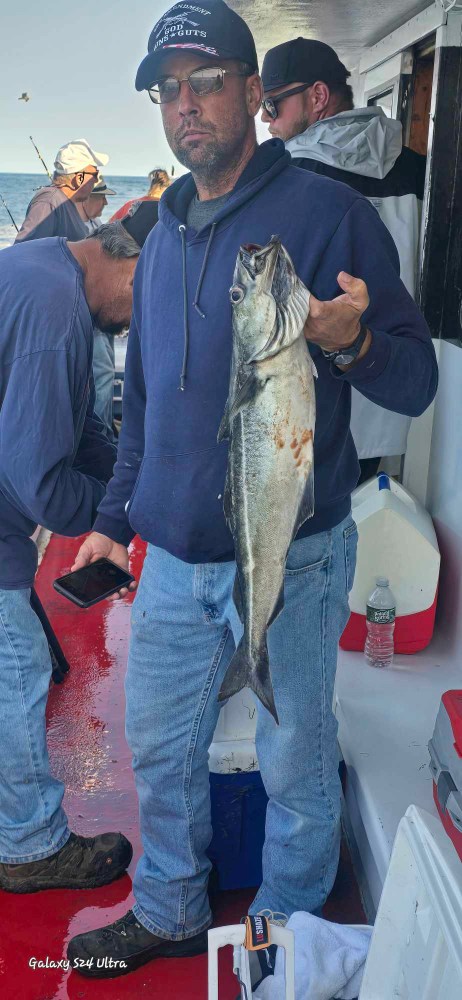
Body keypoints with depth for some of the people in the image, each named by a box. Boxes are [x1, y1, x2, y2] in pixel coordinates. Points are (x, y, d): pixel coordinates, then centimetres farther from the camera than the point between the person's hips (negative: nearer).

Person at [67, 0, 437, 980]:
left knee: (295, 765, 12)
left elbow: (416, 382, -11)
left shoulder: (328, 212, -9)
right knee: (160, 749, 18)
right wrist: (114, 518, 17)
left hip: (289, 558, -6)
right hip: (172, 557, 6)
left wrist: (353, 341, -32)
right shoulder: (164, 236, 11)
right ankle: (169, 913, 42)